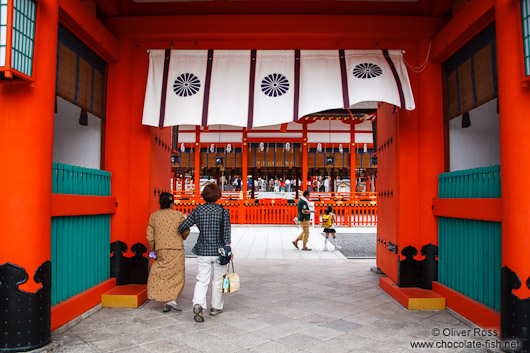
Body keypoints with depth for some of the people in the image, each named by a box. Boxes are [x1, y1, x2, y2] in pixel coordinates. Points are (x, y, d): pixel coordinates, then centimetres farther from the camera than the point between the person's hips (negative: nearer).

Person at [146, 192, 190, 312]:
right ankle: (172, 299, -8)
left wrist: (152, 250, 14)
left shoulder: (153, 216, 5)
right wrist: (182, 237, 22)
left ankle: (165, 303, 10)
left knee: (162, 275, 12)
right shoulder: (178, 215, -2)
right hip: (176, 249, -3)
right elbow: (185, 232, 0)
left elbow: (150, 236, 4)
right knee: (177, 275, 7)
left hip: (160, 249, 3)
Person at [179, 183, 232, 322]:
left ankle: (198, 304, -15)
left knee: (202, 280, 6)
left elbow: (183, 226, 2)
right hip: (219, 251, -1)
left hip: (203, 251, 1)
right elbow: (226, 233, -11)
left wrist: (179, 232, 23)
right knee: (218, 279, 14)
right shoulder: (223, 211, -7)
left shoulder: (197, 211, -2)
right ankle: (216, 307, 24)